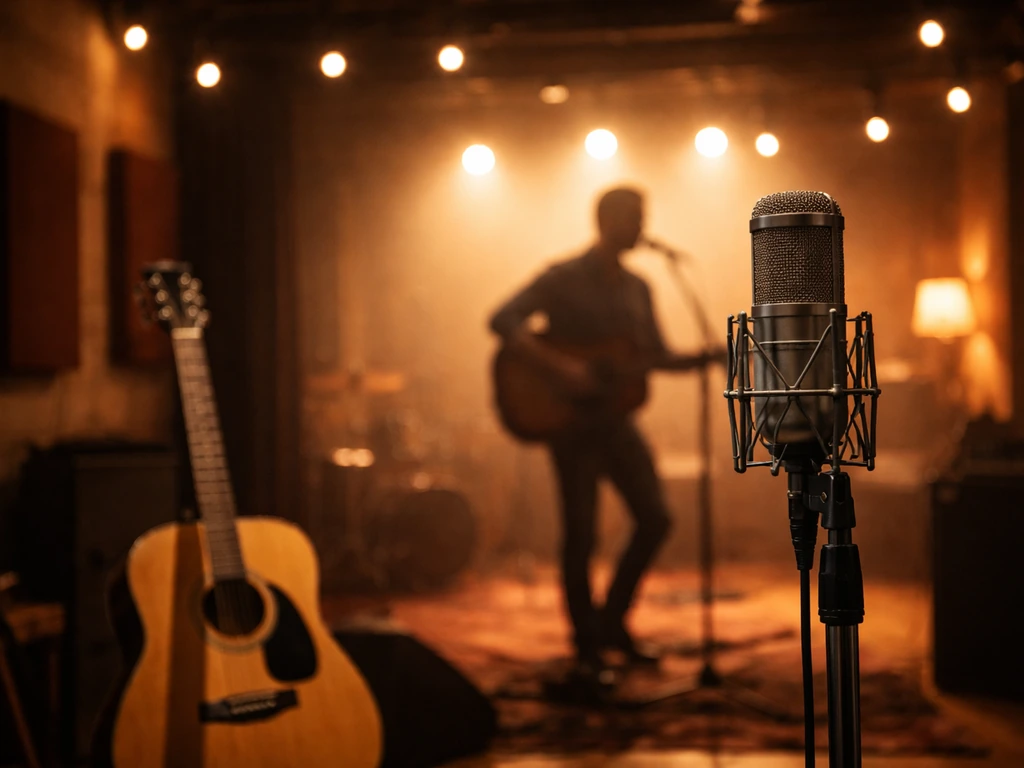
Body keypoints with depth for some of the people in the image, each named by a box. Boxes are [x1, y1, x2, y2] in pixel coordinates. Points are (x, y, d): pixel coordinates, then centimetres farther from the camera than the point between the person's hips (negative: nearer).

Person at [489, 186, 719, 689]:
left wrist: (705, 357, -2)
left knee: (654, 519, 2)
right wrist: (559, 365, -28)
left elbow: (657, 356, 16)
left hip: (614, 417, 7)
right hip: (570, 418, -7)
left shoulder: (636, 288, 11)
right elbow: (503, 321, -20)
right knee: (581, 532, -6)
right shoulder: (565, 278, -10)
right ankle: (587, 649, 6)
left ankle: (611, 623, 19)